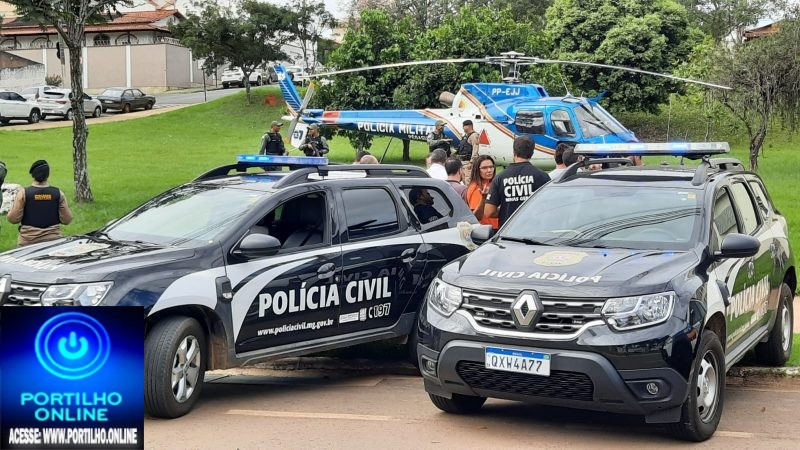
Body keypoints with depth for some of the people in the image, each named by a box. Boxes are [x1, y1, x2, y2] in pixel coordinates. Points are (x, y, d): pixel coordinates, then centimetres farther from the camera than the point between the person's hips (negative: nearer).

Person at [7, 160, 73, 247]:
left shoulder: (23, 193, -8)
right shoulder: (58, 193, -2)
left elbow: (13, 219, -6)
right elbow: (66, 220, 0)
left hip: (28, 242, -1)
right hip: (54, 240, 2)